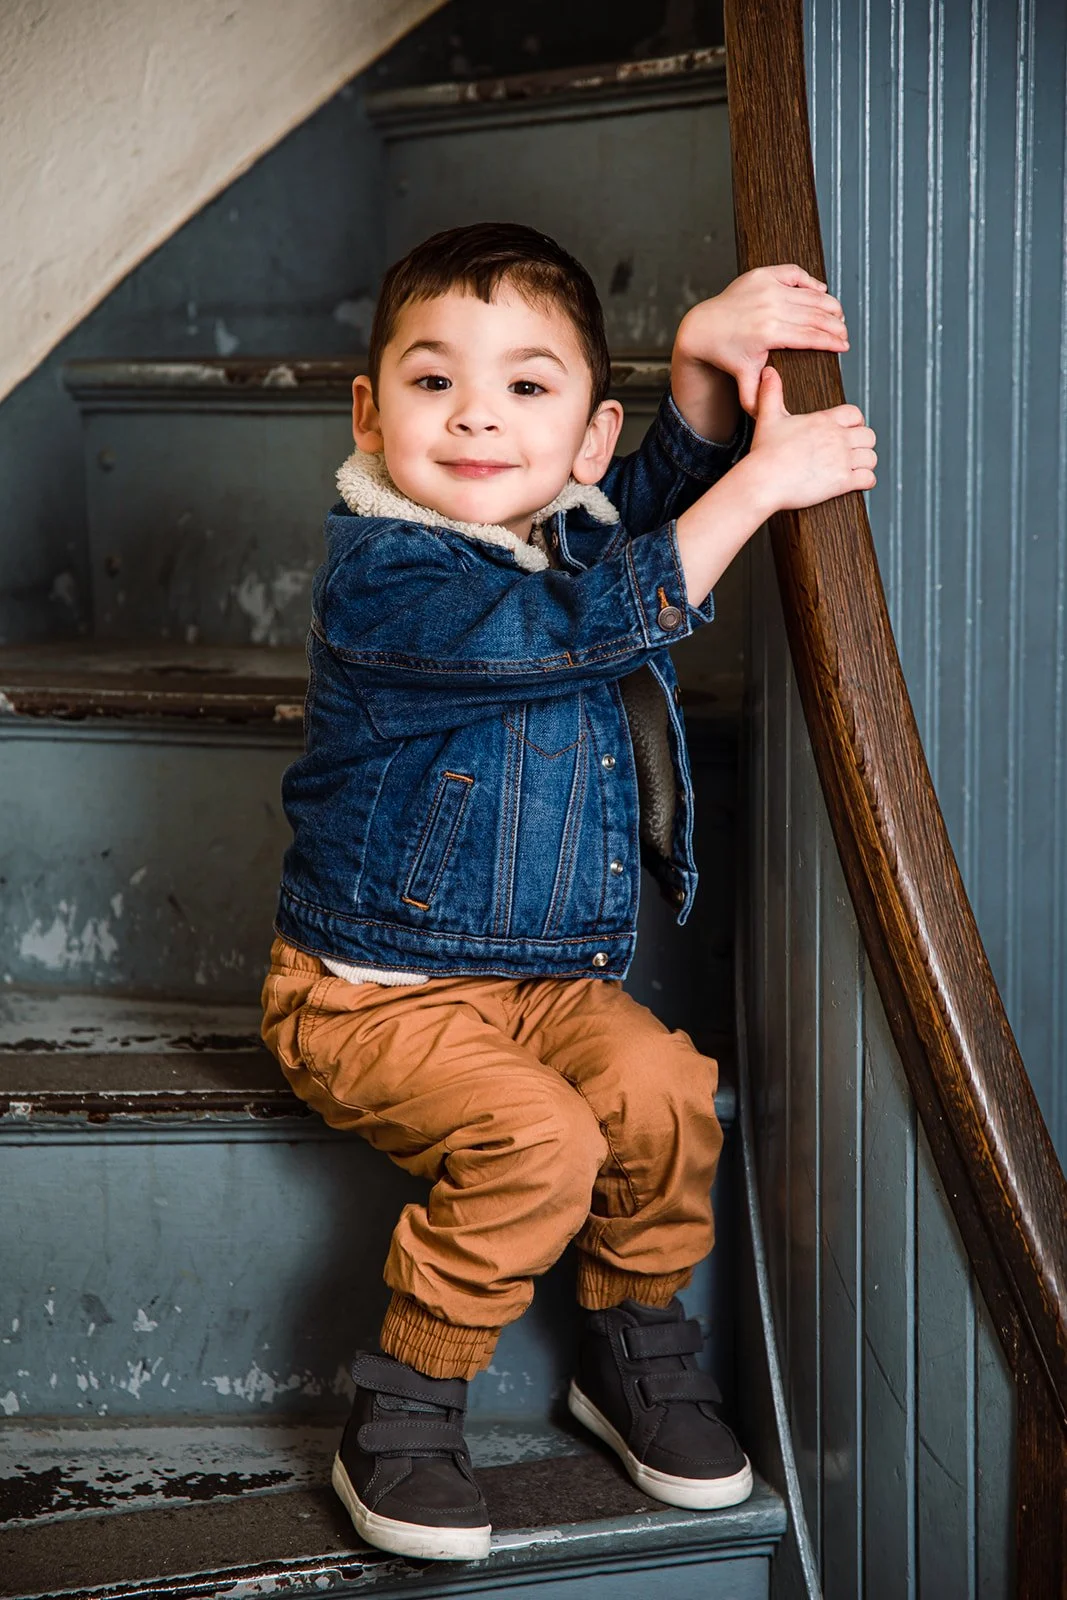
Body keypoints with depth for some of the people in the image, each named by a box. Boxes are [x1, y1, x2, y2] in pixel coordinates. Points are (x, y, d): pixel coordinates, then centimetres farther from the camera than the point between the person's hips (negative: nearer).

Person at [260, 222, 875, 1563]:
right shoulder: (377, 573, -18)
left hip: (554, 977, 7)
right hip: (377, 990, -6)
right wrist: (761, 483, -23)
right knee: (537, 1136, -29)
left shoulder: (577, 527, 6)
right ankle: (402, 1412, -10)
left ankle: (634, 1348, 6)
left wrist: (704, 361, -6)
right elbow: (578, 624, -28)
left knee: (662, 1091, -20)